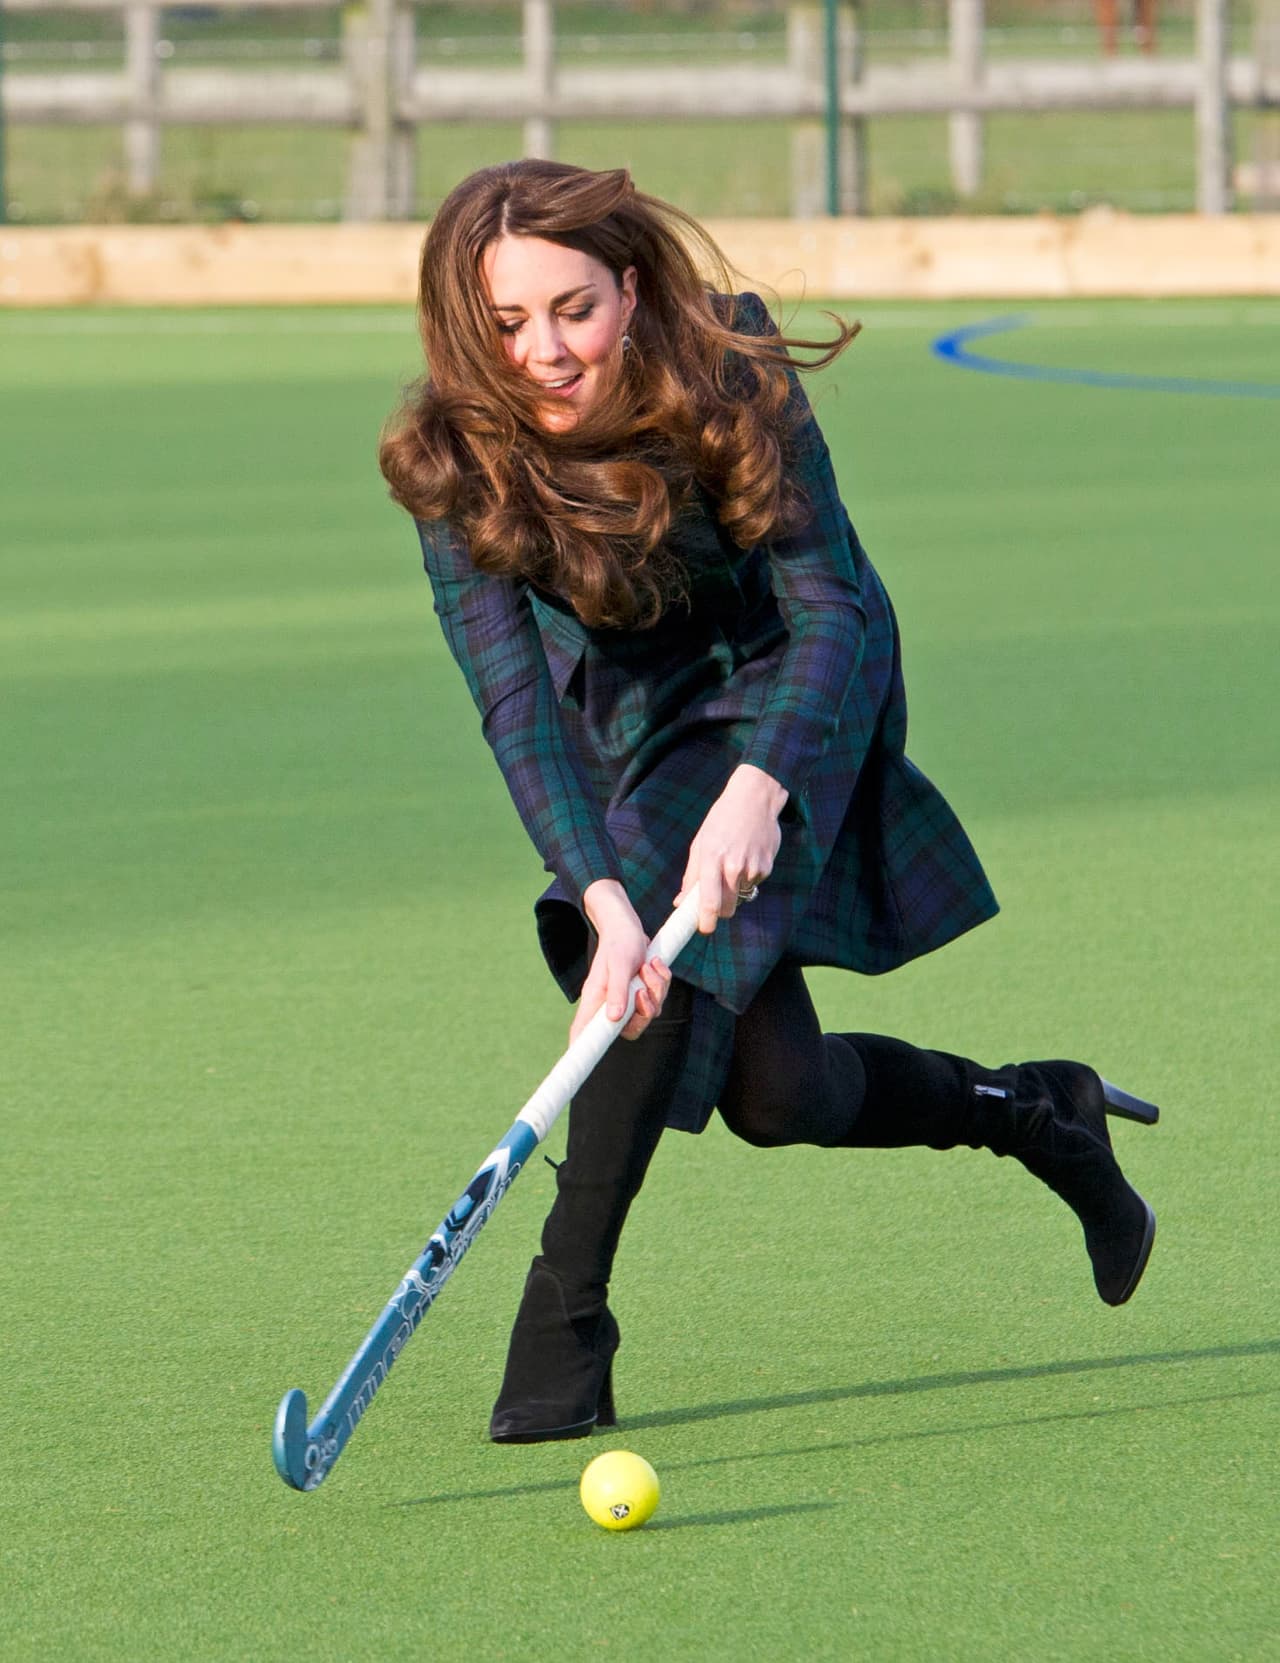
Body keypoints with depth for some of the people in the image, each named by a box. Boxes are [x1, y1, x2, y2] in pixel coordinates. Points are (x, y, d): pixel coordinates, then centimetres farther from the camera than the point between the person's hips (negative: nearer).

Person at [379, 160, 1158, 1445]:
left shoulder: (728, 381, -30)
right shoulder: (455, 464, -26)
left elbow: (829, 606, -34)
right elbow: (514, 702, -32)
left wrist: (756, 789, -52)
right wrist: (599, 896, -47)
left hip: (788, 692, -3)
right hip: (630, 715, 3)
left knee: (684, 922, -31)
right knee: (779, 1093, -3)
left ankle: (565, 1320, -24)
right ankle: (1042, 1119, 26)